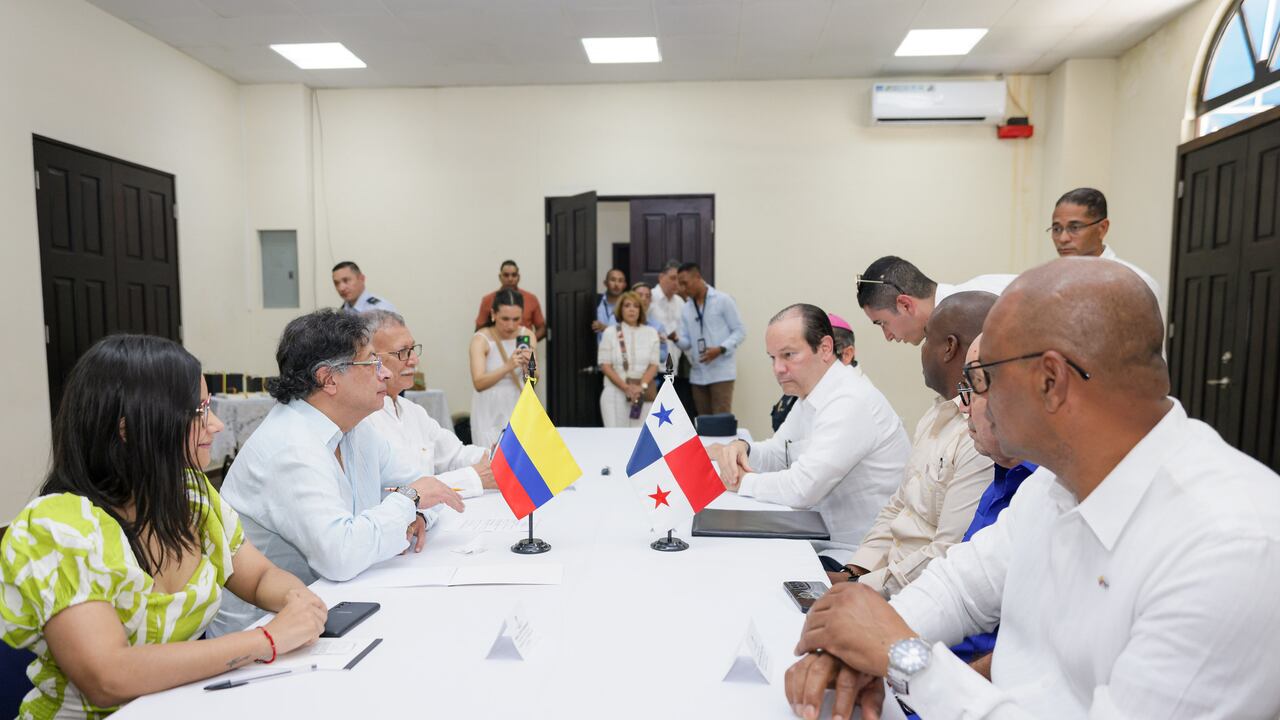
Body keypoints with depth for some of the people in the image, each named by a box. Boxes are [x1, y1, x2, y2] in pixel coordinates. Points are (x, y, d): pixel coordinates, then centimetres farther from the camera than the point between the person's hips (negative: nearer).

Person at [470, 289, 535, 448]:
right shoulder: (481, 339, -14)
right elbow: (478, 384, -25)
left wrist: (528, 366, -26)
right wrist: (508, 367, -38)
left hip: (519, 408, 3)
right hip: (490, 412, -3)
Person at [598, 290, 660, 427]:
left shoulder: (651, 333, 9)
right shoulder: (610, 332, 4)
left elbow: (654, 365, 5)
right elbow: (605, 365, -1)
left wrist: (641, 386, -12)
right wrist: (626, 388, -12)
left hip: (644, 394, 1)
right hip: (616, 391, -1)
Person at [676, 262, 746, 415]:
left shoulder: (723, 300, -2)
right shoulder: (686, 309, 13)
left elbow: (740, 331, -4)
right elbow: (687, 342, 10)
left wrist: (720, 349, -19)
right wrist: (676, 339, -13)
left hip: (721, 372, -5)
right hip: (698, 374, 5)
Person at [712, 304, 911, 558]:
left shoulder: (851, 402, -22)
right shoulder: (810, 395, 10)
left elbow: (802, 488, -27)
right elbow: (776, 456, 16)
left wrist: (741, 481, -11)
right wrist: (742, 448, -6)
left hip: (858, 557, -8)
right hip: (825, 542, 8)